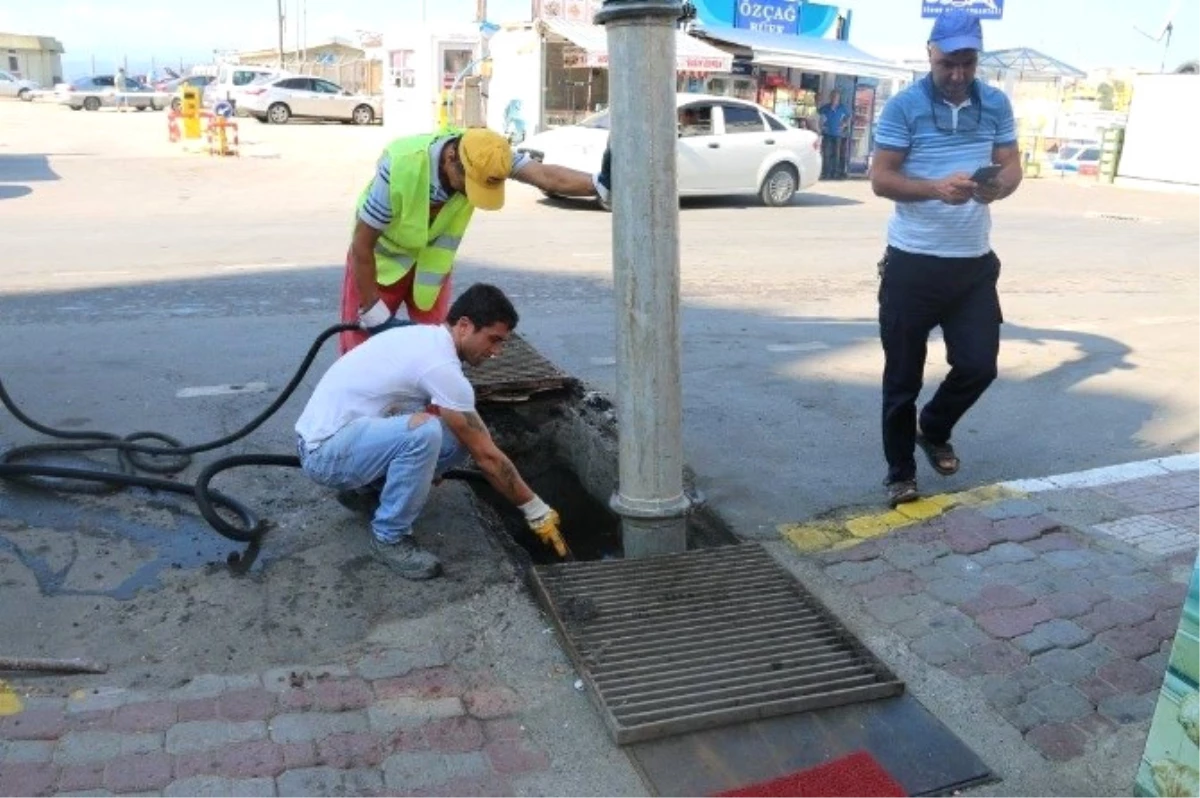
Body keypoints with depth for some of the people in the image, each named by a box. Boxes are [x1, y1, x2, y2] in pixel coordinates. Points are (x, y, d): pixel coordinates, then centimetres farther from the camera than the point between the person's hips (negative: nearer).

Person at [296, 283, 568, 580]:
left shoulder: (425, 337, 6)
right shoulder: (441, 365, -22)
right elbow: (486, 455, -18)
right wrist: (537, 510, -10)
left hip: (338, 437, 9)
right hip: (324, 451, -9)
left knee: (461, 437, -2)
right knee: (423, 432, -35)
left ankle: (368, 487, 15)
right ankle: (389, 537, -13)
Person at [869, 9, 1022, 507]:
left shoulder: (996, 105, 6)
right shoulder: (904, 106, -8)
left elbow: (1012, 167, 7)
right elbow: (880, 179, -10)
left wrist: (998, 186, -17)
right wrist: (937, 188, -26)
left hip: (974, 263, 4)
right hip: (912, 264, -4)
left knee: (979, 365, 5)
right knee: (903, 376, 5)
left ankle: (933, 431, 35)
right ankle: (901, 473, 20)